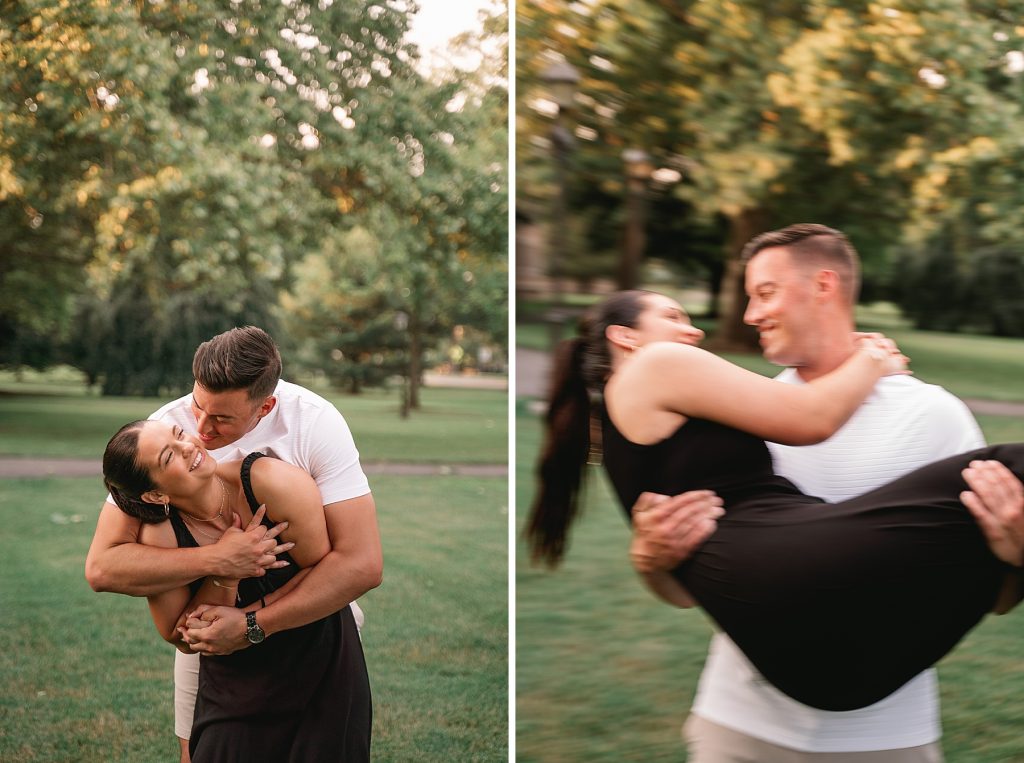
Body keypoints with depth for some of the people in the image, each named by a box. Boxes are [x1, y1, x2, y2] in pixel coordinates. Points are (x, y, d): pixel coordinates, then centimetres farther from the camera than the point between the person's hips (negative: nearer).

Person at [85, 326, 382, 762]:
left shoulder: (315, 422, -26)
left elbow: (363, 563, -30)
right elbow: (101, 566, -26)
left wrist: (250, 627, -35)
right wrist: (214, 559, -40)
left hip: (314, 615, -1)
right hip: (210, 620, 1)